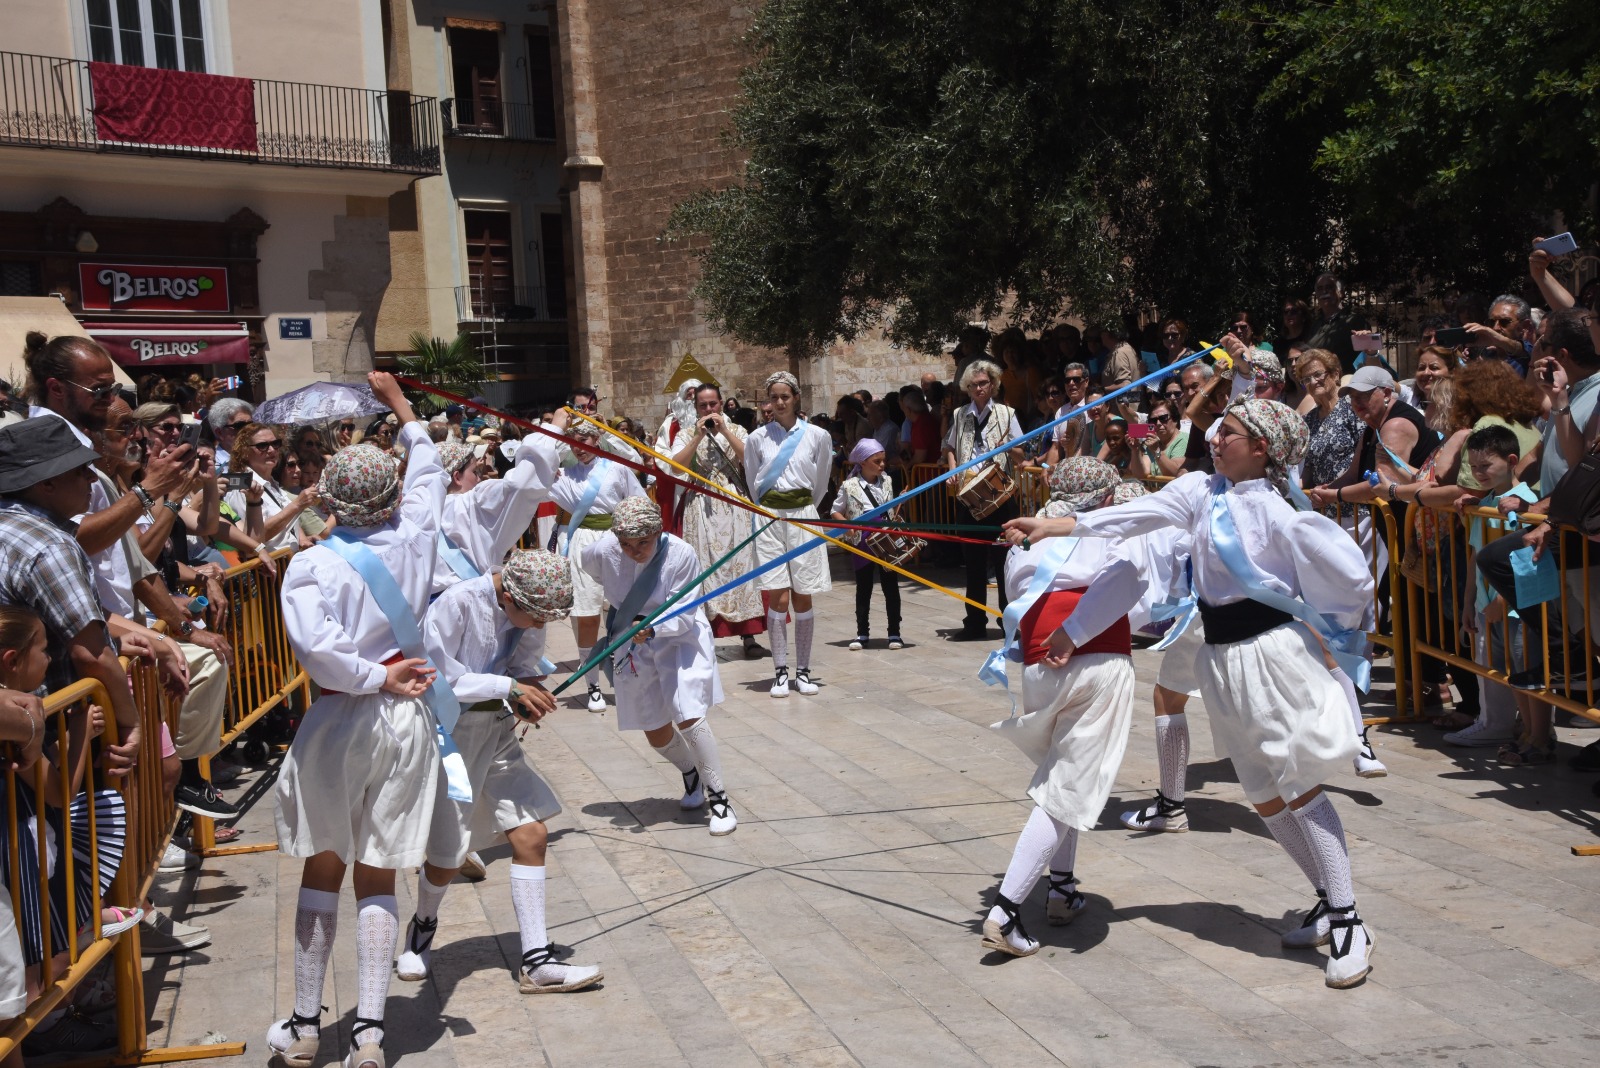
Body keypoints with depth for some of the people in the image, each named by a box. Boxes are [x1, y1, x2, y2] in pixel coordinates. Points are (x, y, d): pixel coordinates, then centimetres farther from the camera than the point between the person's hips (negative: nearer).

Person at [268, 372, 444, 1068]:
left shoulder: (314, 563, -12)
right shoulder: (413, 539, -2)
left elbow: (313, 646, -28)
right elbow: (430, 472, 18)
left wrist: (375, 677, -13)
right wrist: (398, 402, 28)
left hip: (339, 723, -2)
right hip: (407, 723, 2)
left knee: (322, 871, 14)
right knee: (378, 876, 9)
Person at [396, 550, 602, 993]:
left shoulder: (527, 611, -2)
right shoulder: (456, 603, -24)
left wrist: (529, 696, -14)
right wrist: (509, 686, -26)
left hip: (498, 731, 6)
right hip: (451, 734, -6)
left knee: (531, 836, -3)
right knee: (447, 856, 2)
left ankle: (537, 962, 3)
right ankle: (423, 927, 37)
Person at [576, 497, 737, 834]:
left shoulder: (681, 554, -27)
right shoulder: (602, 552, -20)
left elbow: (683, 615, -23)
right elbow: (575, 566, 5)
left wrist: (652, 628, -43)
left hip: (681, 638, -3)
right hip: (634, 645, 3)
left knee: (689, 717, -19)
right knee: (656, 734, 9)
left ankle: (718, 797, -3)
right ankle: (692, 775, 41)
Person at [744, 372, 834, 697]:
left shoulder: (818, 436, 2)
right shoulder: (757, 438, 3)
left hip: (803, 517, 0)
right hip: (769, 519, 0)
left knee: (803, 598, 3)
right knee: (778, 597, -5)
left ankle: (803, 671, 11)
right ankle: (780, 672, 2)